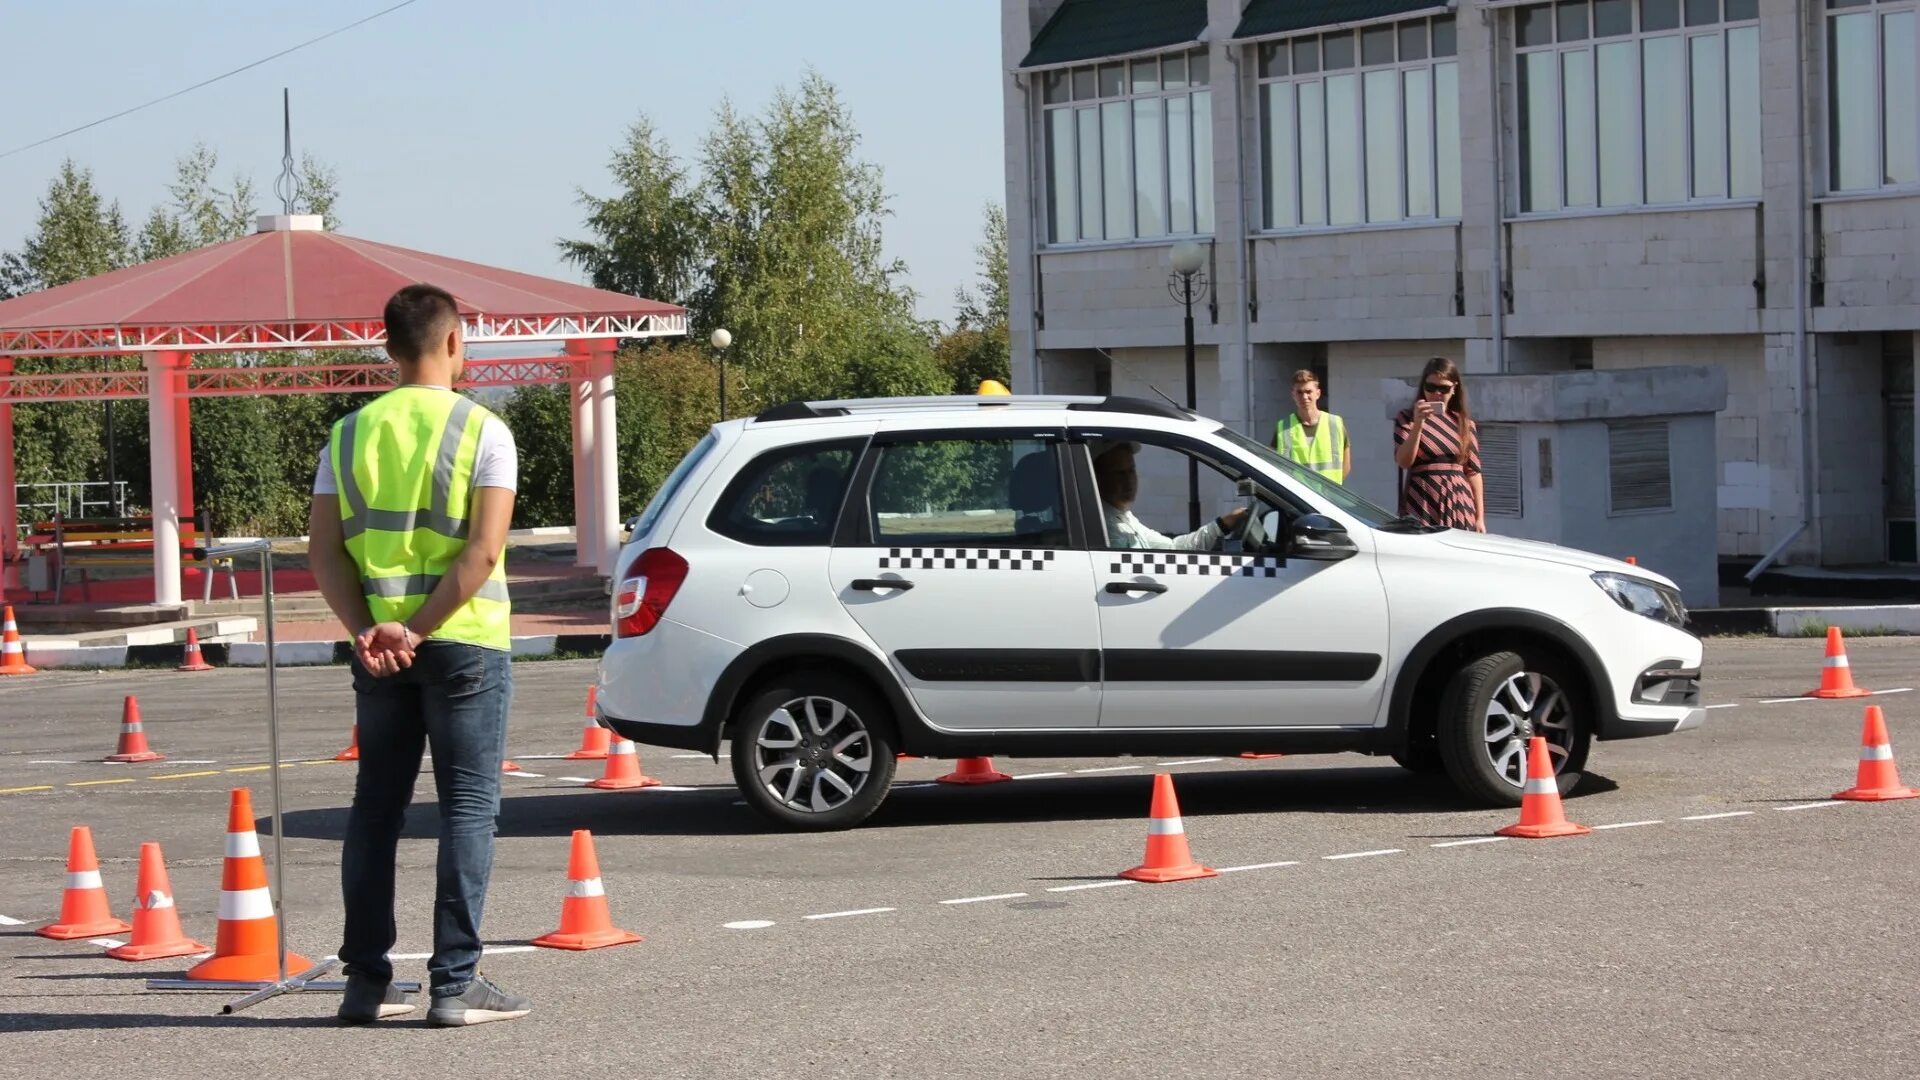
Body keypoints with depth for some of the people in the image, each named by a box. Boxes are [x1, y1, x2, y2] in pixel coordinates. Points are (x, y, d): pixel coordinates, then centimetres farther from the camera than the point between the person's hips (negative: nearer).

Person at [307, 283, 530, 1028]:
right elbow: (484, 552, -15)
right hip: (464, 642, -4)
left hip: (377, 649, 4)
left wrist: (366, 629, -9)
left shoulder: (350, 435, 7)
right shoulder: (482, 432, -5)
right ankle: (455, 983, -2)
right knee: (468, 806, 1)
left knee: (376, 808, 12)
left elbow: (325, 551, -1)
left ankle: (366, 981, 14)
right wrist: (420, 631, -14)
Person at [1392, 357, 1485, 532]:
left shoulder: (1464, 423, 11)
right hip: (1422, 507, -2)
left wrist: (1480, 517, 6)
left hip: (1459, 506, 2)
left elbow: (1473, 471, 11)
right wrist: (1418, 423, -17)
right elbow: (1403, 461, -7)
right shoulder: (1407, 418, 5)